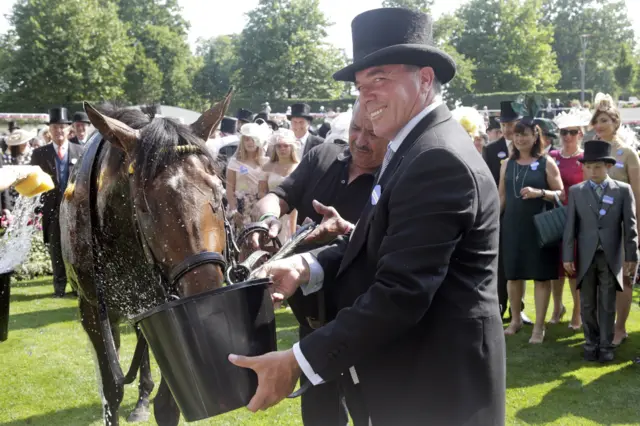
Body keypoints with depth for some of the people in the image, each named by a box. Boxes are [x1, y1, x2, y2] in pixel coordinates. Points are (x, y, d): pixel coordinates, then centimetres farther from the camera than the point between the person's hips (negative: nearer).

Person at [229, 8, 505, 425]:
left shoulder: (439, 160, -23)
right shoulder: (417, 148, 11)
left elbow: (400, 292, -29)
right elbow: (379, 244, 9)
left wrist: (298, 361, -26)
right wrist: (307, 266, -9)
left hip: (434, 391, -9)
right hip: (412, 374, 9)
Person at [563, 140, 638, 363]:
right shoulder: (576, 191, 3)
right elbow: (570, 226, 1)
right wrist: (568, 256, -2)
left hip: (611, 257, -1)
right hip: (586, 257, 1)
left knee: (607, 305, 5)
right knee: (587, 305, 8)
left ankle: (606, 346, 14)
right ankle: (591, 343, 21)